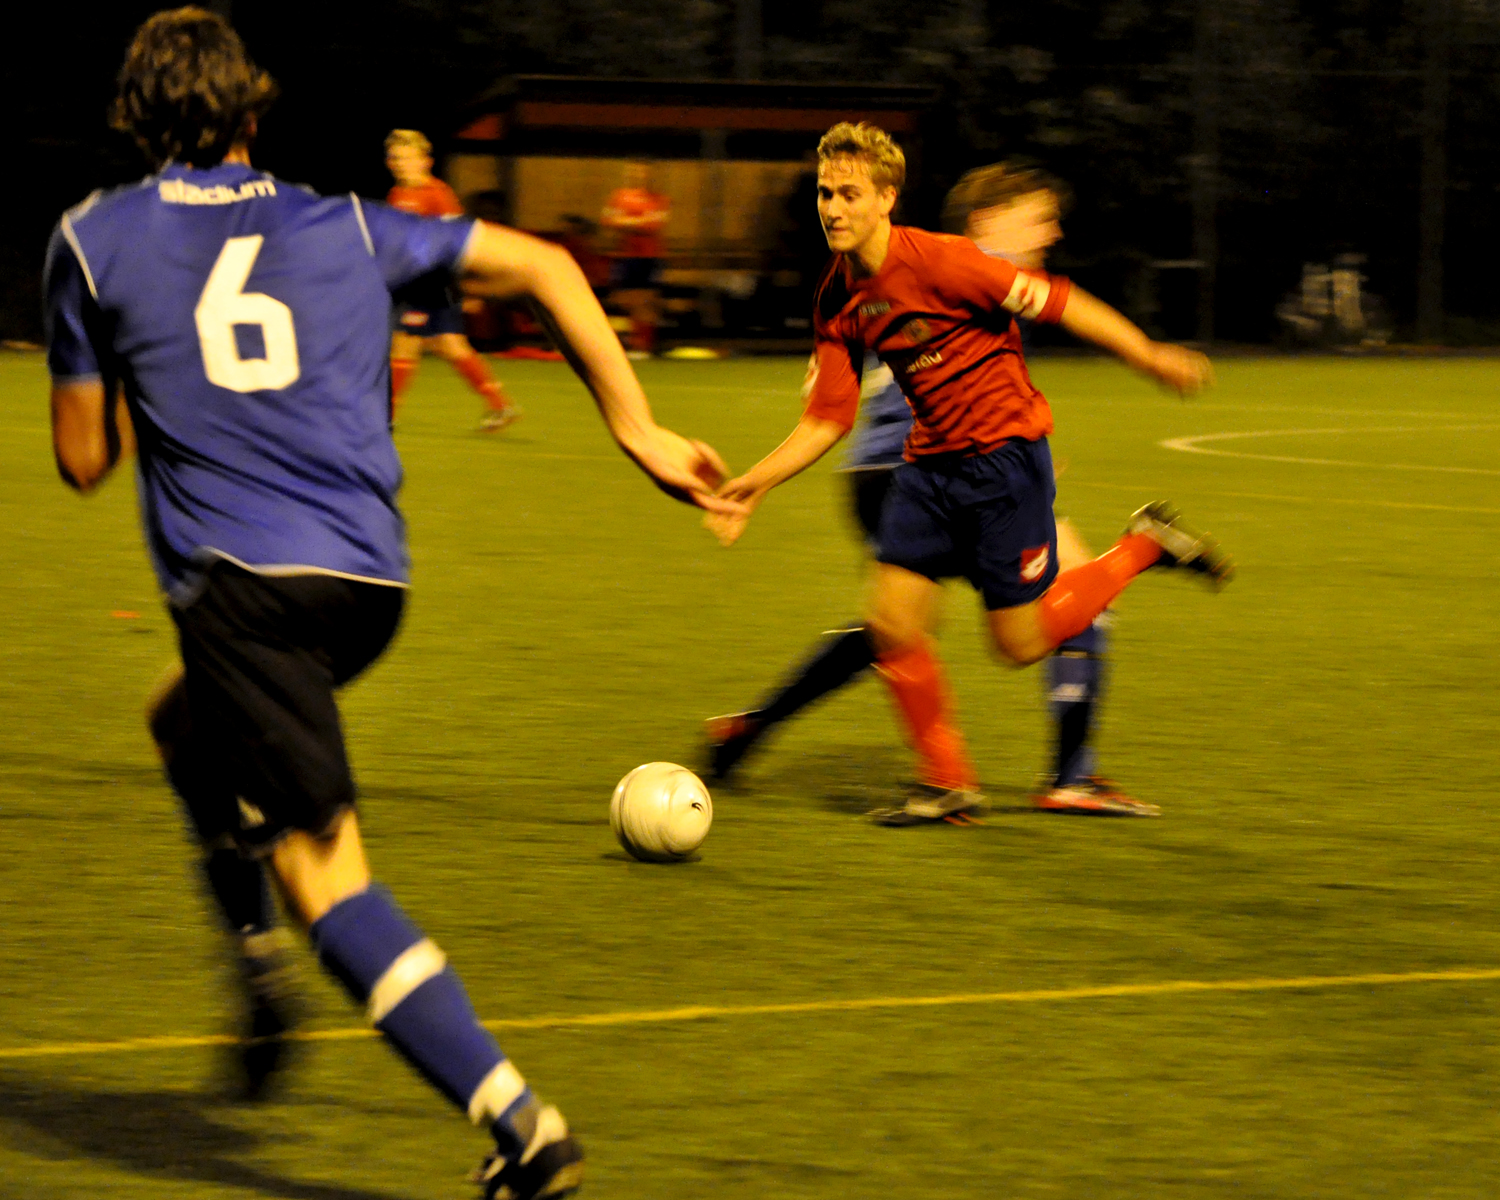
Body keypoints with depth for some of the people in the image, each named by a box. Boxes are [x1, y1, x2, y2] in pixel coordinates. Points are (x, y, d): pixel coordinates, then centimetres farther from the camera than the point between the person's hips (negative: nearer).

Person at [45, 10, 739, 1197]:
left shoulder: (93, 240, 7)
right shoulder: (349, 229, 16)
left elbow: (82, 458, 11)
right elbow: (545, 267, 16)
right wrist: (641, 432, 17)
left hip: (241, 584, -5)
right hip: (372, 580, 5)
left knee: (326, 873, -7)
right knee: (187, 727, 33)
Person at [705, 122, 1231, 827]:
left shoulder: (938, 262, -21)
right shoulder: (837, 302, 1)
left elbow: (1051, 301, -15)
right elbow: (826, 419, 7)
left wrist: (1150, 358, -12)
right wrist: (756, 484, -4)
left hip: (1005, 450, -6)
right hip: (930, 461, 6)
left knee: (1020, 642, -3)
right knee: (892, 621, -3)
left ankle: (1146, 547, 18)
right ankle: (947, 783, 13)